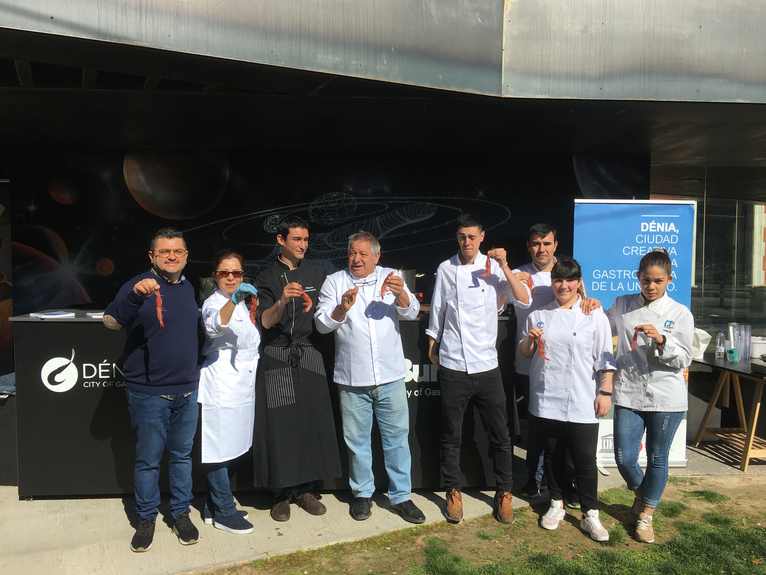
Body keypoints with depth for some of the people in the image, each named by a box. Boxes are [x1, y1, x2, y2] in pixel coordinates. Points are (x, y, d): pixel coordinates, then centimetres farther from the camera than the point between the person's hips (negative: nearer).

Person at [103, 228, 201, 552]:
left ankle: (181, 514, 29)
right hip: (149, 392, -5)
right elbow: (111, 322, -25)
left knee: (182, 455, 15)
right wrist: (134, 295, -40)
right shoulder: (139, 285, -10)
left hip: (187, 390, 5)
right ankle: (146, 519, 25)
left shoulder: (189, 288, 9)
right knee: (148, 459, 7)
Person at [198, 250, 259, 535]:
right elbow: (214, 325, -39)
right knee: (219, 449, 0)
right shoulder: (214, 302, -12)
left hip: (241, 387, 9)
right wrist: (233, 300, -54)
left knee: (229, 449, 15)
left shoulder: (241, 303, 15)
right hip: (221, 388, -9)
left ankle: (214, 506, 27)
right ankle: (223, 512, 10)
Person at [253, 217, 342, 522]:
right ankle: (282, 493, 10)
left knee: (313, 422, -1)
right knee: (279, 425, -2)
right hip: (277, 357, -1)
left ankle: (307, 489, 12)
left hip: (309, 355, 2)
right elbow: (266, 321, -6)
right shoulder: (267, 277, 5)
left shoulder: (317, 271, 9)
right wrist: (282, 301, -22)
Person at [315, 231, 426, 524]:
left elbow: (412, 312, -5)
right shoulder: (334, 281, 3)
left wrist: (401, 294, -25)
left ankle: (401, 496, 20)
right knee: (357, 440, 11)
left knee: (397, 437, 7)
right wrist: (342, 308, -23)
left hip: (391, 376, 1)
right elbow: (322, 324, -4)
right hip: (352, 379, 0)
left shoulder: (390, 278, 6)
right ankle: (362, 494, 28)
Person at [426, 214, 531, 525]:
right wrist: (432, 347, 12)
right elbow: (437, 312, 10)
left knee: (500, 435, 8)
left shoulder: (494, 266, -1)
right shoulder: (446, 269, 2)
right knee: (451, 436, 10)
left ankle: (504, 492, 24)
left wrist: (504, 265, -17)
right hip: (453, 366, 0)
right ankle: (453, 492, 25)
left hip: (486, 365, 0)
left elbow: (524, 300, -11)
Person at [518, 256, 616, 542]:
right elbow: (524, 353, 14)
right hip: (546, 401, 3)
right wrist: (529, 340, -6)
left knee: (585, 460, 1)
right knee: (552, 455, 15)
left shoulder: (594, 315, 0)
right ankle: (556, 504, 32)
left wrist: (605, 392, -6)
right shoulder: (539, 315, 8)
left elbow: (604, 358, -1)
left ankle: (590, 514, 16)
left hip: (582, 403, -3)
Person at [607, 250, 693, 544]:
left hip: (666, 397, -1)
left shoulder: (680, 313, -1)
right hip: (629, 394, 1)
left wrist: (661, 339, -22)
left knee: (657, 459, 10)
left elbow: (684, 359, -4)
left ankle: (646, 515, 30)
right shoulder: (622, 305, 4)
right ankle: (641, 492, 36)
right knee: (624, 458, 2)